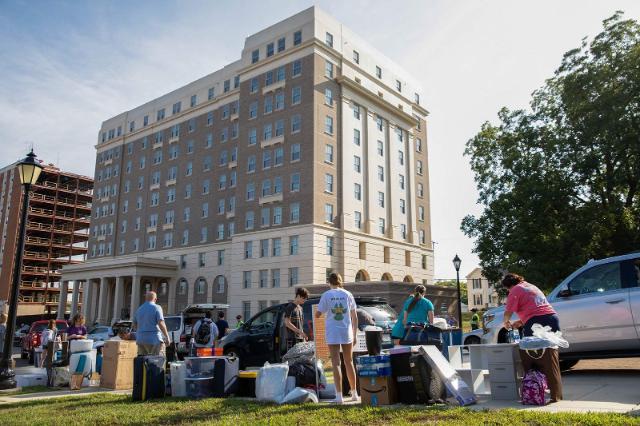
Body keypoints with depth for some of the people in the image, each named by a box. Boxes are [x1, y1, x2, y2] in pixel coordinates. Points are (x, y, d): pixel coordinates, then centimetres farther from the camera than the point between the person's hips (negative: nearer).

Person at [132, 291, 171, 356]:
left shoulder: (139, 309, 13)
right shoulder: (156, 308, -5)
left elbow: (134, 325, 19)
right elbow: (161, 324, -14)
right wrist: (167, 336, -8)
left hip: (141, 339, 6)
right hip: (154, 339, -6)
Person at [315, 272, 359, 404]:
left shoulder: (326, 295, -3)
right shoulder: (348, 295, 5)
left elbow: (318, 315, -4)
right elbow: (354, 317, 7)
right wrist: (355, 335, 13)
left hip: (332, 333, -3)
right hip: (347, 332, 3)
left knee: (336, 363, -1)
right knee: (349, 362, 15)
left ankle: (339, 396, -6)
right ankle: (354, 394, 24)